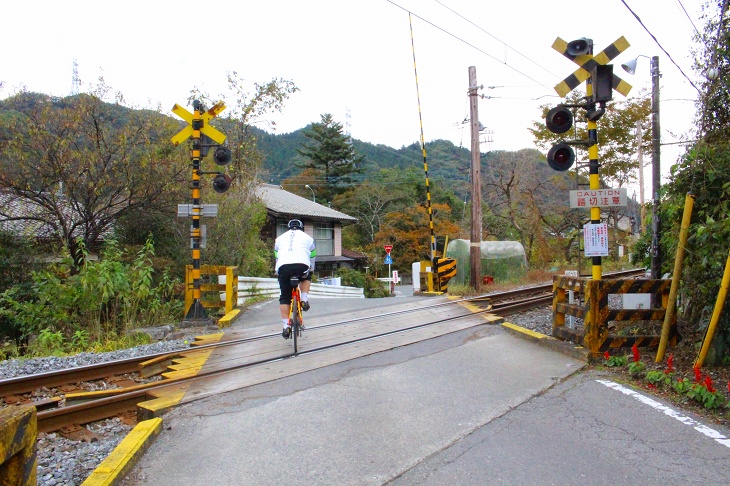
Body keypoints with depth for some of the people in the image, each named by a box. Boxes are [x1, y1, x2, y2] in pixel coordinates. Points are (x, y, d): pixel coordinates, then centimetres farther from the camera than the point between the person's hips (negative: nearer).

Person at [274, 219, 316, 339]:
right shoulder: (307, 238, 27)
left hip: (283, 266, 1)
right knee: (306, 278, 34)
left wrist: (278, 273, 46)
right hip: (302, 265, -1)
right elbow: (312, 258, 33)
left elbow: (277, 257, 35)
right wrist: (311, 271, 48)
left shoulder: (280, 239, 31)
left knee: (284, 297, 10)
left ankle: (286, 326, 3)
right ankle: (304, 299, 13)